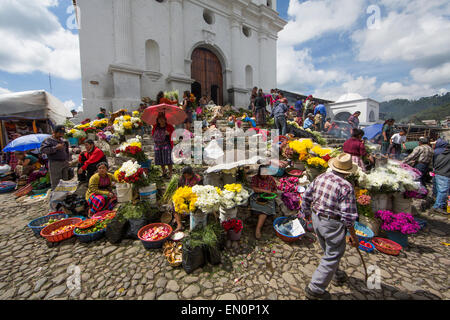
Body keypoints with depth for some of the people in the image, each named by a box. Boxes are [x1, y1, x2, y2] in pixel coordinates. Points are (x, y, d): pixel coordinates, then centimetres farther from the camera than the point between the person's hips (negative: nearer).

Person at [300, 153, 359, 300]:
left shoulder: (320, 178, -3)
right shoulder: (346, 187, -19)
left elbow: (306, 197, 4)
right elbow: (348, 215, -17)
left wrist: (306, 213, 18)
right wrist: (353, 236, -4)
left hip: (316, 219, 6)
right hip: (333, 224, -6)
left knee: (329, 251, 27)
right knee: (332, 256, 11)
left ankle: (337, 275, 52)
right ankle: (315, 289, 19)